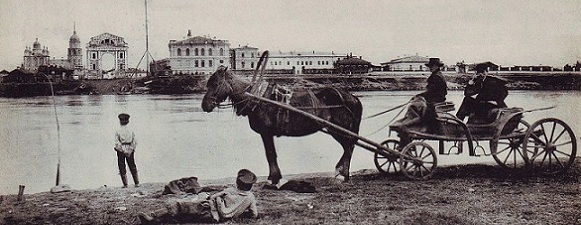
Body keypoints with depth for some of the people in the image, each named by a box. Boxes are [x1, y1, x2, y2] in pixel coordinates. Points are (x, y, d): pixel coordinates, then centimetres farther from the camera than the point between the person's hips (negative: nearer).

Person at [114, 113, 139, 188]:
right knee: (132, 166, 13)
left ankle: (125, 184, 5)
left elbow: (117, 143, -14)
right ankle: (137, 183, 13)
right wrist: (130, 150, -6)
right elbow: (135, 142, -6)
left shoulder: (118, 131, -8)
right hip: (130, 150, 3)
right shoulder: (131, 131, -1)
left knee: (122, 167, 7)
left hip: (121, 151, -3)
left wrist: (123, 150, -12)